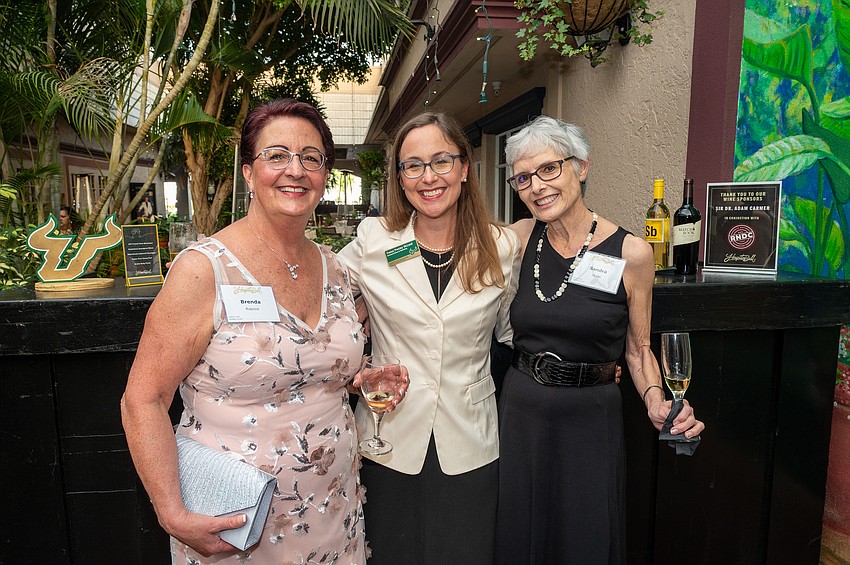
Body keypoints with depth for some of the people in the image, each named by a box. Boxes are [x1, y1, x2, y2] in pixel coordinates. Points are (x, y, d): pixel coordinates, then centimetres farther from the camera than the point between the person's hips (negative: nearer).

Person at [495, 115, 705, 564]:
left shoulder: (631, 253, -9)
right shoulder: (520, 239, -3)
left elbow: (638, 349, 0)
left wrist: (656, 403, -15)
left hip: (589, 420, -2)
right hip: (520, 411, 2)